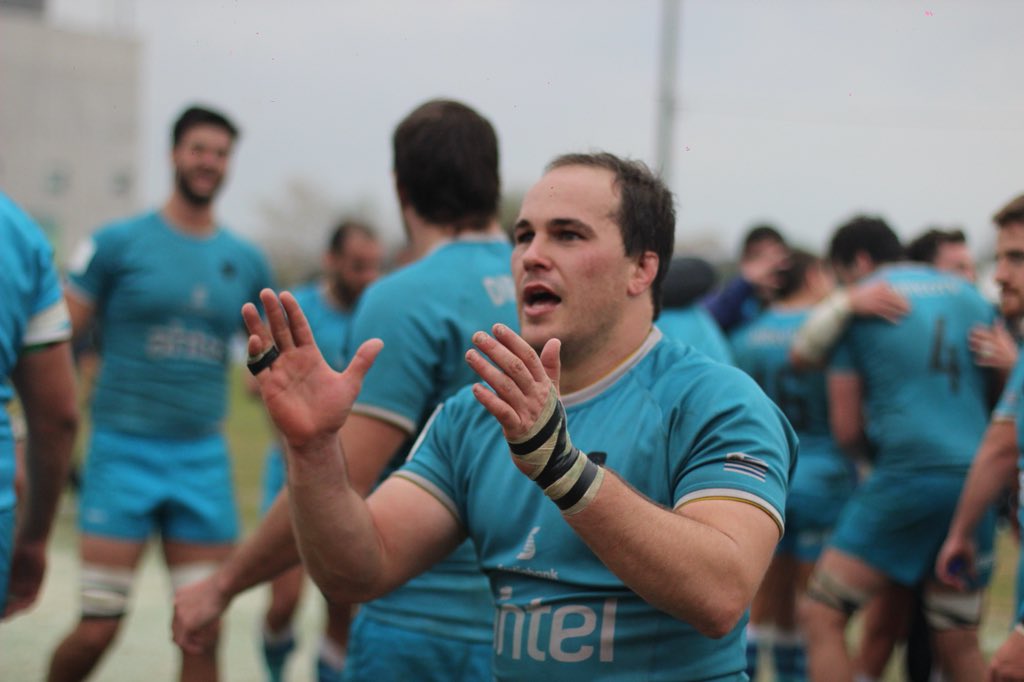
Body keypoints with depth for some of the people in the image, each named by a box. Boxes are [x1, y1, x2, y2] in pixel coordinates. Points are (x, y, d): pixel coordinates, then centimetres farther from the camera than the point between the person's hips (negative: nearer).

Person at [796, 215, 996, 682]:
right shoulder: (969, 295, 17)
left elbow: (846, 430, 4)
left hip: (907, 474, -5)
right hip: (976, 477, 5)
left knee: (821, 615, 0)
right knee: (959, 644, 12)